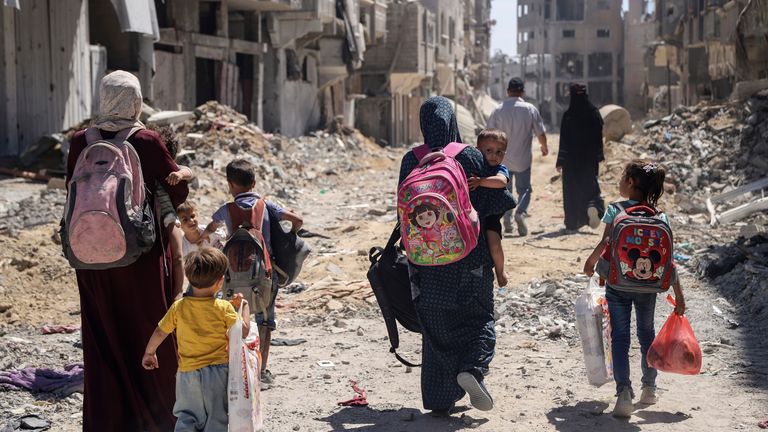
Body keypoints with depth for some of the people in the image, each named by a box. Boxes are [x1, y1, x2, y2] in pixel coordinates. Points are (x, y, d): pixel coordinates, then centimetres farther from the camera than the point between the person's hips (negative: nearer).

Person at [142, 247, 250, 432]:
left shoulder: (178, 307, -3)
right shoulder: (224, 308, -11)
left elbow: (160, 332, 4)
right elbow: (244, 331, -9)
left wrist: (149, 353, 21)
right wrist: (244, 306, 6)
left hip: (187, 373, 2)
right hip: (217, 372, -2)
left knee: (186, 416, 13)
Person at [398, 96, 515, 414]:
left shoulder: (411, 161, -3)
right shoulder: (471, 157, -9)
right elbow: (501, 201, -9)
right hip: (469, 256, -2)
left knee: (436, 327, 11)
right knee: (478, 317, 15)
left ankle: (439, 400, 13)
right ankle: (472, 368, -12)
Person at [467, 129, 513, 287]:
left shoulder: (501, 169, -5)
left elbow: (501, 181, -28)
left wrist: (480, 181, -34)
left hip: (491, 214, -4)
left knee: (494, 244, -20)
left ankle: (500, 271, 4)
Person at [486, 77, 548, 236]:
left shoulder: (499, 110, -6)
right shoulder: (531, 110, -7)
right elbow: (541, 134, -2)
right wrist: (544, 147, 19)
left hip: (503, 159, 1)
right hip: (523, 158, -1)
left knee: (505, 190, 16)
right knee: (524, 189, 10)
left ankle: (507, 221, 16)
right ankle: (521, 212, -17)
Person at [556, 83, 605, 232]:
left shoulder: (568, 115, -11)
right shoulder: (594, 112, -3)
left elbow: (564, 140, -10)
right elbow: (599, 136, 1)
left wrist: (560, 161, -5)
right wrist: (599, 156, 10)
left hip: (572, 158, -2)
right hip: (590, 158, 2)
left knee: (572, 190, 8)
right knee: (590, 184, 14)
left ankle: (572, 222, 9)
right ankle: (593, 205, -17)